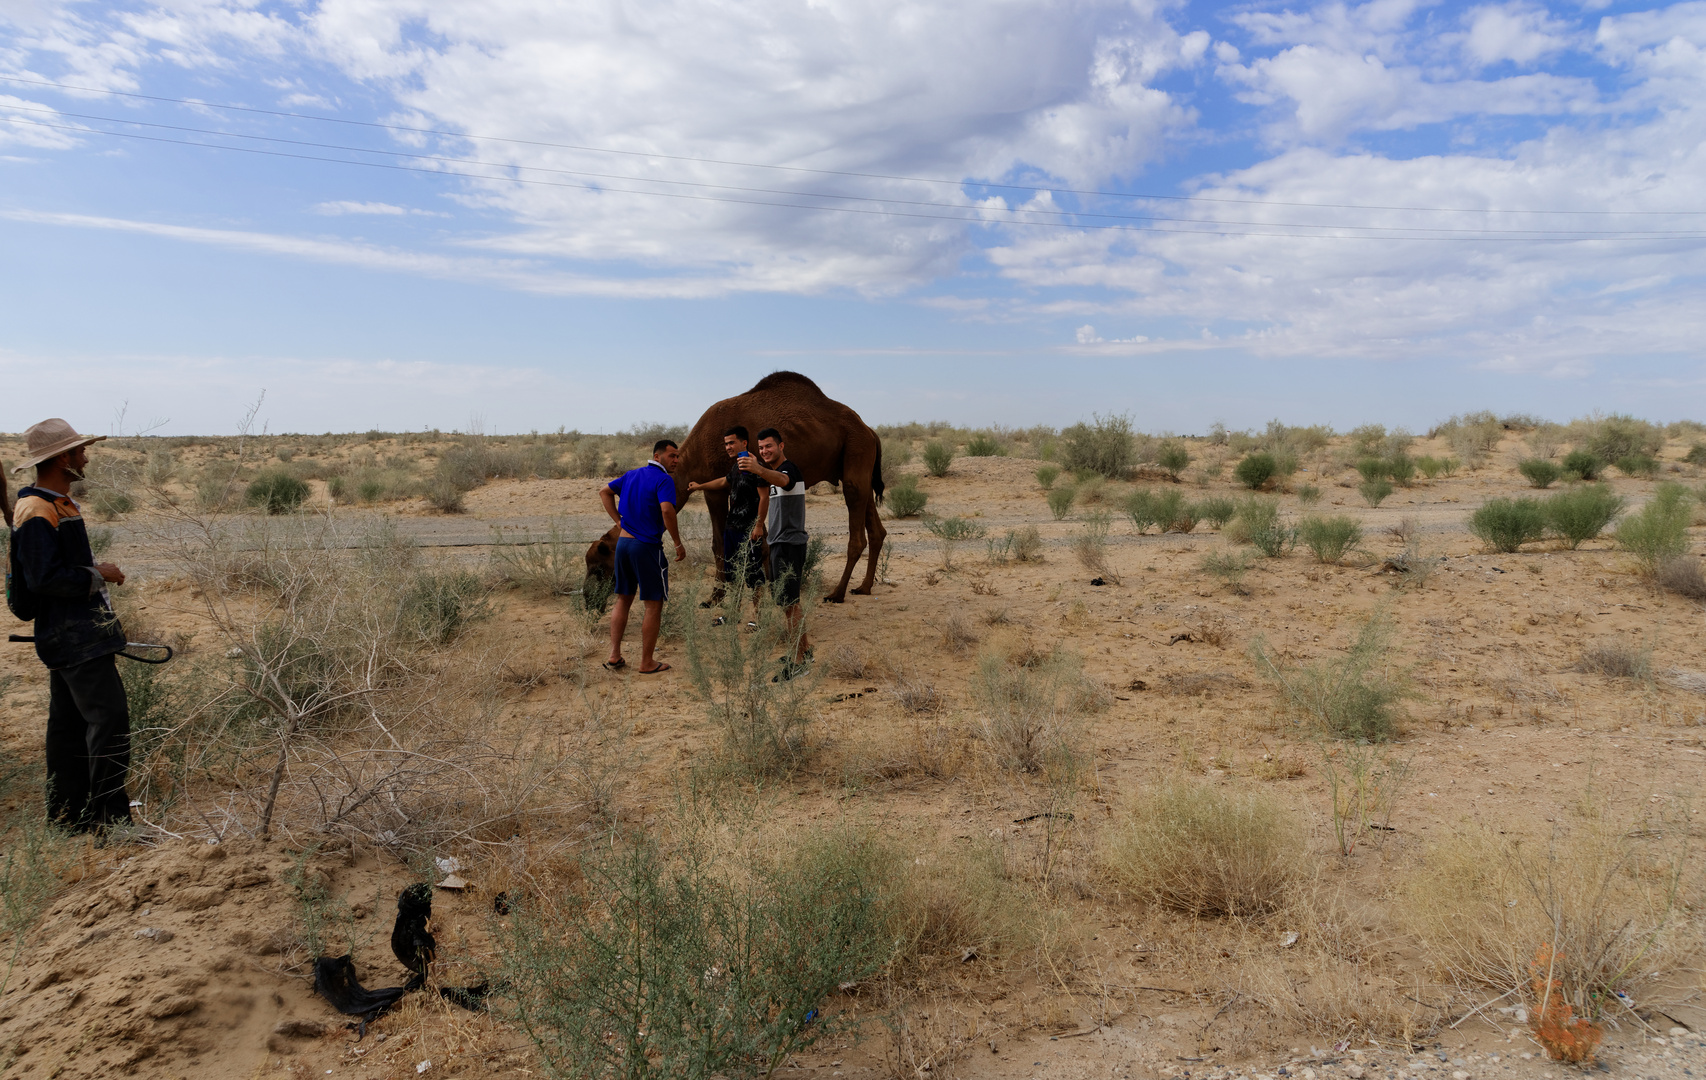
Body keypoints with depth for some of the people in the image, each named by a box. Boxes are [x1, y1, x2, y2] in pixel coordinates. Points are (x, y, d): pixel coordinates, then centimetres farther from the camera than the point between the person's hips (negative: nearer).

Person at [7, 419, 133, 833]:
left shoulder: (59, 504, 16)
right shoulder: (37, 513, -16)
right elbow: (44, 579, -23)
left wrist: (102, 628, 23)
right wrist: (97, 575, -10)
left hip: (75, 636, 11)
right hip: (74, 639, -11)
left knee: (70, 723, 14)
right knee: (110, 717, -13)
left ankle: (68, 812, 23)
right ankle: (109, 817, -9)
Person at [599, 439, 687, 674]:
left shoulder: (631, 475, 13)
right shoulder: (664, 480, -11)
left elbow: (604, 491, 20)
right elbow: (666, 510, -25)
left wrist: (618, 521, 13)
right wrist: (678, 544, -16)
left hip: (623, 542, 7)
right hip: (647, 547, -7)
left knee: (623, 600, 18)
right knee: (653, 604, 4)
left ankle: (614, 656, 17)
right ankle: (647, 662, 8)